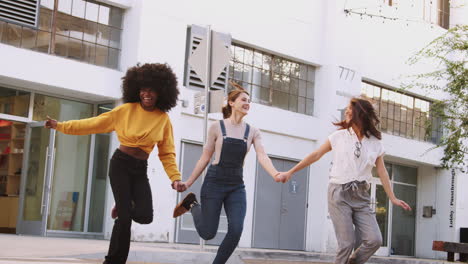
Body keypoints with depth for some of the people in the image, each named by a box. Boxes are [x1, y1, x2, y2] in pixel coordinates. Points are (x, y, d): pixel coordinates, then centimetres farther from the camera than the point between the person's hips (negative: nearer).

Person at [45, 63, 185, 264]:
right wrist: (60, 126, -1)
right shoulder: (126, 110, -4)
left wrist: (175, 177, -8)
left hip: (140, 170, 3)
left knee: (144, 216, -14)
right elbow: (94, 124, 0)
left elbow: (167, 153, 5)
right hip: (120, 164, -2)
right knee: (125, 217, -12)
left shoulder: (163, 119, 2)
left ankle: (122, 207, 21)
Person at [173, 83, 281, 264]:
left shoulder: (253, 132, 5)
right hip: (214, 183, -3)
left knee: (236, 231, -12)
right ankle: (193, 205, 30)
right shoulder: (217, 127, -2)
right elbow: (205, 158, 3)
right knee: (208, 233, 1)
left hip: (236, 187, 3)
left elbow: (262, 156, -9)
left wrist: (275, 174, -29)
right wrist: (188, 183, 1)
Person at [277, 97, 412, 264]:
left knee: (374, 240, -11)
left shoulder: (375, 143, 8)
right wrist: (290, 172, 9)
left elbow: (381, 171, 11)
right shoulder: (339, 136, 4)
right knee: (347, 243, -11)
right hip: (339, 194, -2)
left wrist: (393, 198, 8)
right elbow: (316, 155, 8)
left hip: (361, 196, 2)